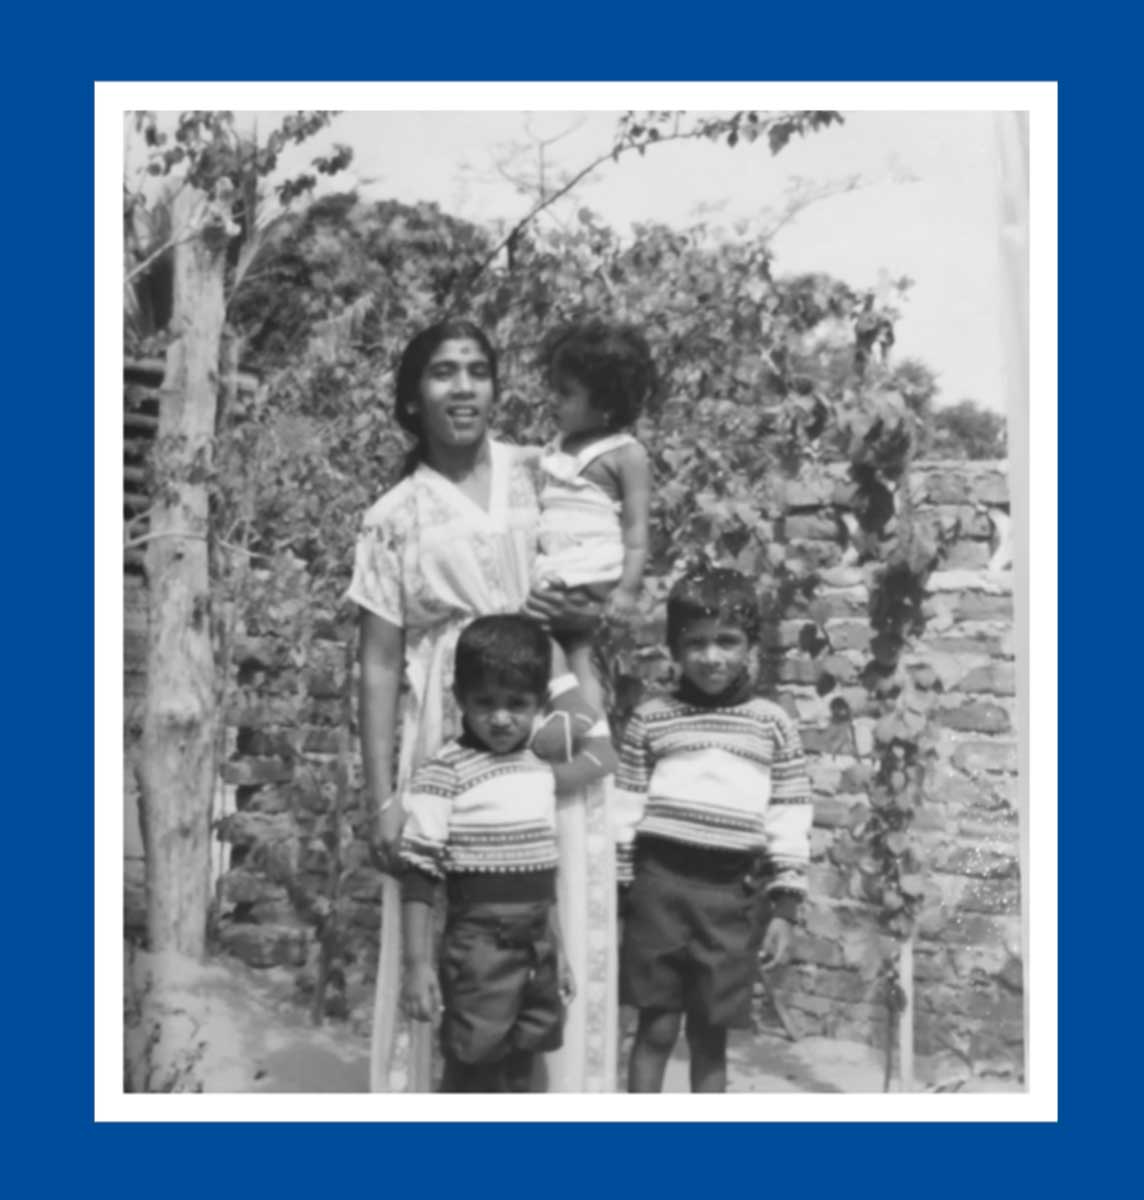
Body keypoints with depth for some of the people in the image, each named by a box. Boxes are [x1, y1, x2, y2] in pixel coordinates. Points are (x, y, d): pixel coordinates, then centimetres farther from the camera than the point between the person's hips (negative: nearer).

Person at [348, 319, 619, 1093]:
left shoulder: (541, 476, 9)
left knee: (561, 932, 1)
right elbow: (379, 665, 1)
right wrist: (383, 800, -5)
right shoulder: (394, 518, 4)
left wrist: (590, 616, -8)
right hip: (451, 744, -1)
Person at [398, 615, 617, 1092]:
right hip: (480, 945, -6)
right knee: (469, 1081, 1)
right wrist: (417, 963, -15)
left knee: (518, 1080, 15)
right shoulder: (443, 774, -12)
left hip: (538, 945, 6)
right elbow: (419, 874, -13)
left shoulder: (541, 765, 8)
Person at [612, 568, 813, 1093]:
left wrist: (783, 905, 2)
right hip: (661, 881, 0)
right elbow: (624, 810, 5)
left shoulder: (773, 724, 5)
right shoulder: (650, 718, 4)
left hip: (735, 892, 1)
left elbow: (790, 819, 5)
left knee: (710, 1037, 10)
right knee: (657, 1028, 5)